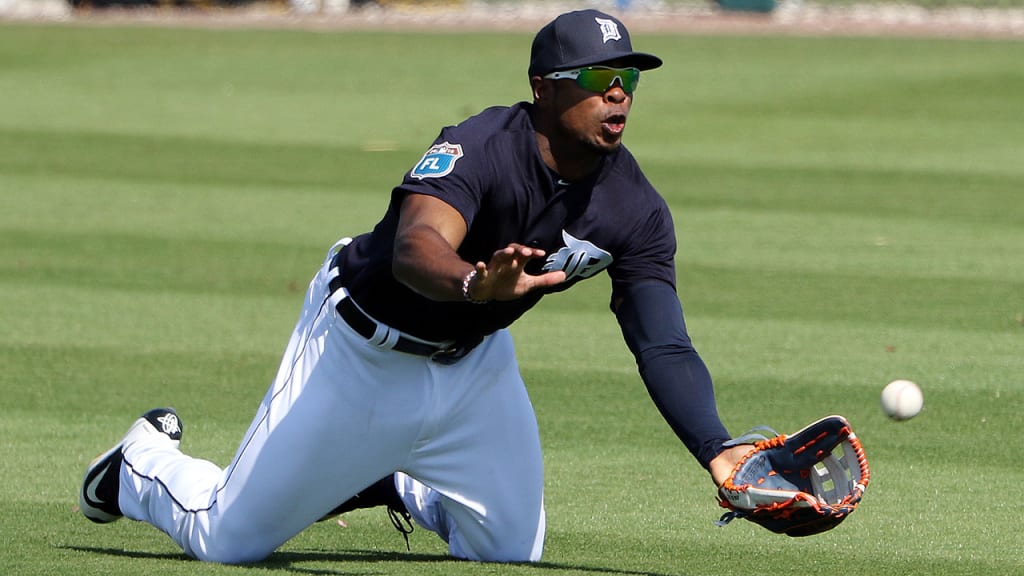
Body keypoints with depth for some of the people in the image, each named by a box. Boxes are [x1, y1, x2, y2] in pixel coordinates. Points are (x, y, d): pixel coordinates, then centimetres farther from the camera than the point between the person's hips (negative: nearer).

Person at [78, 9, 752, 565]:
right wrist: (474, 284, -74)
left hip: (473, 360, 6)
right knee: (229, 541, 0)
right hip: (363, 357, -6)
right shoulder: (481, 148, -33)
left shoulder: (636, 211, -15)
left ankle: (395, 484, 38)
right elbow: (415, 247, -51)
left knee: (513, 549, 11)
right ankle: (144, 461, 34)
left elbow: (665, 348, -18)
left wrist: (719, 452, -34)